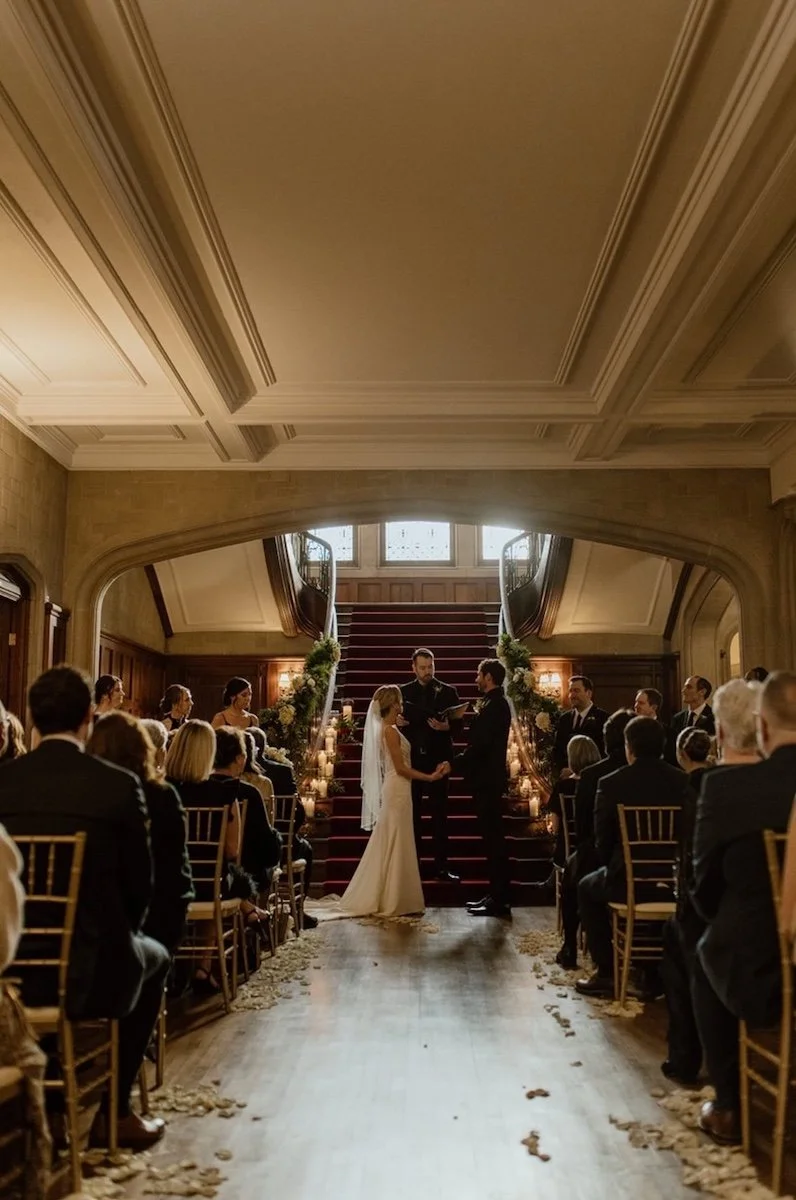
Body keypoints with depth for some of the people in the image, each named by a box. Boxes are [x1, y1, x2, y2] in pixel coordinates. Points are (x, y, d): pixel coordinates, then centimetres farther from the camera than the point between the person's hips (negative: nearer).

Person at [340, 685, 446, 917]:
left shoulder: (388, 729, 13)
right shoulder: (390, 731, -16)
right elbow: (400, 768, -18)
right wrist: (430, 777, -13)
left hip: (395, 789, 9)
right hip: (397, 791, -9)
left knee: (390, 844, 13)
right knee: (396, 845, -3)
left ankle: (377, 897, 19)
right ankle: (393, 900, 5)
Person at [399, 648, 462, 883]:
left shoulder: (448, 691, 2)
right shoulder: (404, 691, 6)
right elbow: (399, 720, 5)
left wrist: (446, 726, -23)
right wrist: (399, 722, -17)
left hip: (437, 759, -1)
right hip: (412, 760, 1)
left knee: (440, 814, 3)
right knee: (412, 814, 7)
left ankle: (441, 866, 8)